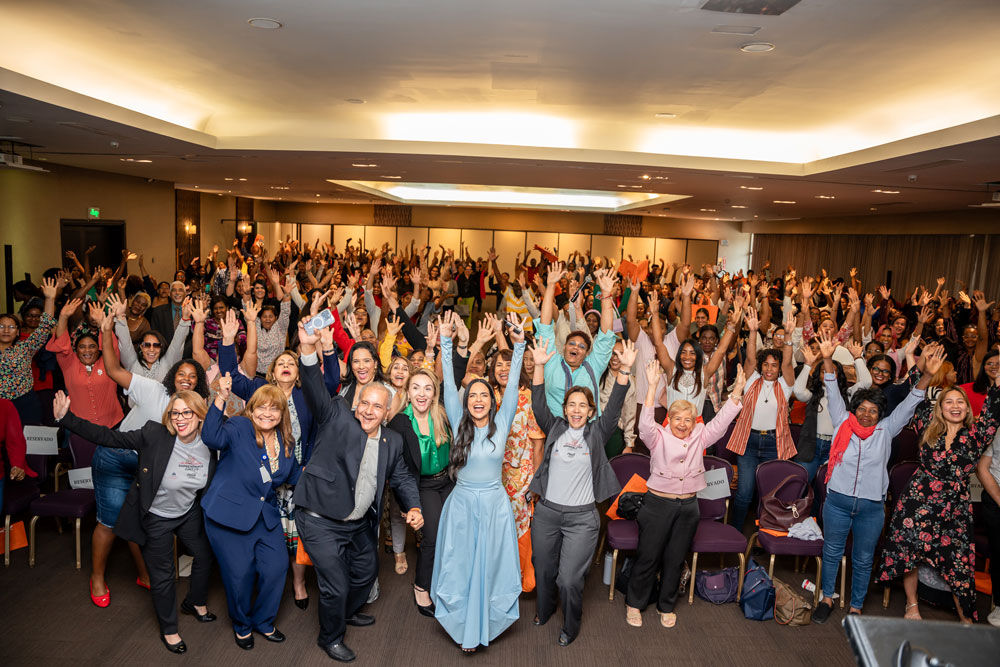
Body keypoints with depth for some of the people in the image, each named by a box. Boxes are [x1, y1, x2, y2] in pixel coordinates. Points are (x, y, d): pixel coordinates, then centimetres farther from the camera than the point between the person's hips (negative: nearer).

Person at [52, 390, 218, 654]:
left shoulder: (208, 444, -14)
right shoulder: (154, 434, -26)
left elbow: (210, 485, -2)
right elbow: (109, 437, -25)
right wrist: (65, 418, -32)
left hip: (189, 514, 4)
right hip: (155, 519, -4)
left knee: (205, 556, 20)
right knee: (163, 575, 12)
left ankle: (195, 602, 51)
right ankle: (168, 629, 37)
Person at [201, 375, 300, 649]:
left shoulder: (284, 442, 6)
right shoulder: (239, 427, -10)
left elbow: (293, 477, 17)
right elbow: (212, 437, -32)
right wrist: (221, 398, -40)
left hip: (267, 515, 5)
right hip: (230, 514, -5)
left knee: (277, 567, 4)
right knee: (239, 573, 2)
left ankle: (263, 621, 30)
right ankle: (241, 625, 31)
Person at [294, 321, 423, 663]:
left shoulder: (392, 441, 1)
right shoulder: (337, 416, -13)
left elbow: (402, 478, 11)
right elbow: (316, 391, -28)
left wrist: (414, 507, -7)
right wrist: (308, 348, -45)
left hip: (360, 523, 6)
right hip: (321, 522, -6)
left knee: (367, 571, 26)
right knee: (335, 586, 1)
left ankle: (348, 612, 57)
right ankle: (330, 637, 31)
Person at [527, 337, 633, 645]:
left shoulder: (597, 433, 1)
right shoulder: (555, 428, 3)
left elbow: (614, 408, -12)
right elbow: (538, 405, -10)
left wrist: (625, 369, -26)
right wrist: (539, 366, -23)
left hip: (582, 516, -2)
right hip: (547, 512, 2)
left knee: (569, 578, -4)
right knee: (544, 570, 17)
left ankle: (571, 626, 24)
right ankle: (544, 610, 48)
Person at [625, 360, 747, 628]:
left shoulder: (700, 437, 5)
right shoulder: (658, 437, -6)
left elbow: (722, 421, -4)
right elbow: (645, 423, -25)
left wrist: (738, 389, -16)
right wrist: (652, 386, -36)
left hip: (688, 507, 4)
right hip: (658, 504, -3)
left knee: (675, 560, 14)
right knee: (648, 557, 4)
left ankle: (667, 606, 32)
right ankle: (634, 603, 23)